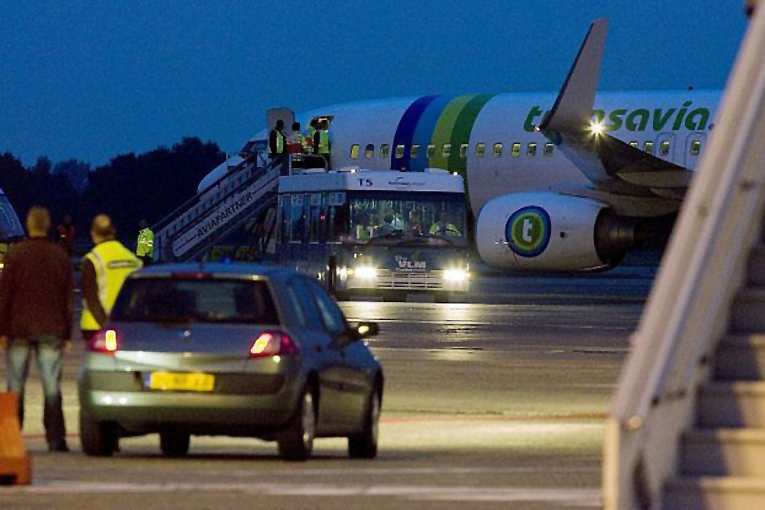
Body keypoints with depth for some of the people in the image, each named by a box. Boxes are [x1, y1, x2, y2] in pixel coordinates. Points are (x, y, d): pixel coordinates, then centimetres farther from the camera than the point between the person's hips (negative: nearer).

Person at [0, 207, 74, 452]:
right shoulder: (61, 256, 3)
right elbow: (69, 298, 6)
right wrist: (67, 334, 10)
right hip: (51, 330, 2)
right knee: (51, 386, 1)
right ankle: (55, 438, -5)